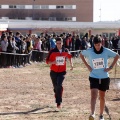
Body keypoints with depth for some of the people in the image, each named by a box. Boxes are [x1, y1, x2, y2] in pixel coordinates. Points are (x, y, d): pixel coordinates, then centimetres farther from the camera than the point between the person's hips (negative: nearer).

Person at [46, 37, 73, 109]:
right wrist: (53, 62, -23)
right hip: (54, 71, 1)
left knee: (59, 85, -19)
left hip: (62, 71, -1)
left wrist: (71, 64, 11)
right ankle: (58, 100, 35)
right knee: (55, 87, 9)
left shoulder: (65, 51, 0)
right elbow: (47, 61, -4)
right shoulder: (52, 51, -6)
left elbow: (69, 57, 22)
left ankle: (59, 102, -13)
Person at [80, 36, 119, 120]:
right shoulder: (89, 51, -8)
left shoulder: (106, 51, -9)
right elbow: (81, 54, 11)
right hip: (94, 77, -1)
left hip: (104, 78, 1)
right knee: (93, 95, -19)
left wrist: (111, 67, -5)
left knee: (102, 97, 12)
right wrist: (87, 65, 1)